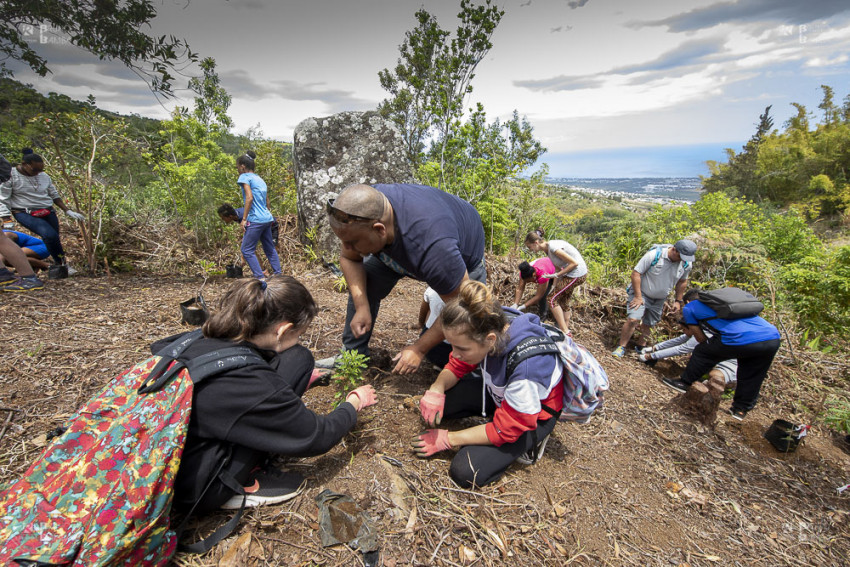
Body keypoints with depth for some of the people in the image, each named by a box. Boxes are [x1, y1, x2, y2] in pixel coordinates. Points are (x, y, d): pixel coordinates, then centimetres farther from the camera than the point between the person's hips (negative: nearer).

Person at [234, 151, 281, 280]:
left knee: (247, 250, -2)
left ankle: (260, 278, -5)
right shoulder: (260, 179, 19)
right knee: (269, 248, 15)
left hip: (256, 220, -8)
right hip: (267, 218, 8)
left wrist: (244, 219, -15)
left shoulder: (245, 177, -4)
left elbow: (249, 197, -17)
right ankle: (278, 274, 19)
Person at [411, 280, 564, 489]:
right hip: (498, 392, 6)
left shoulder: (526, 368, -41)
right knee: (433, 402, -9)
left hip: (535, 413, -6)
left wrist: (447, 439, -17)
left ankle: (528, 442, 5)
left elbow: (503, 431, -25)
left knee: (466, 472, -18)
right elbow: (457, 366, -5)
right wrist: (436, 389, -25)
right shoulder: (493, 325, -25)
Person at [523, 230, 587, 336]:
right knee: (563, 301, 19)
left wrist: (557, 275, -17)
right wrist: (555, 286, 11)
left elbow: (574, 263, -21)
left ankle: (565, 332, -1)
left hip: (577, 274, -10)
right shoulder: (547, 249, 6)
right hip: (572, 274, 10)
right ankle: (566, 329, 31)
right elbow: (558, 267, 14)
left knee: (552, 300, -6)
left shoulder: (553, 247, -23)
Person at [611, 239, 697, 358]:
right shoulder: (654, 255, -24)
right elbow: (636, 273, -20)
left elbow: (682, 281, 11)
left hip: (659, 299, 5)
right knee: (633, 319, -19)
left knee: (648, 325, 11)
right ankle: (621, 348, -6)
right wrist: (638, 296, -20)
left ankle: (640, 346, 32)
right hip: (642, 293, -5)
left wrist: (678, 301, 10)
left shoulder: (687, 264, -7)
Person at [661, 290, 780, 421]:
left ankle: (684, 383, 27)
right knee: (750, 379, 24)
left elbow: (702, 340, 21)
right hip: (773, 338, 6)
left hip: (741, 340, -6)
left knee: (702, 352, 16)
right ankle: (741, 409, 36)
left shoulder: (689, 308, 17)